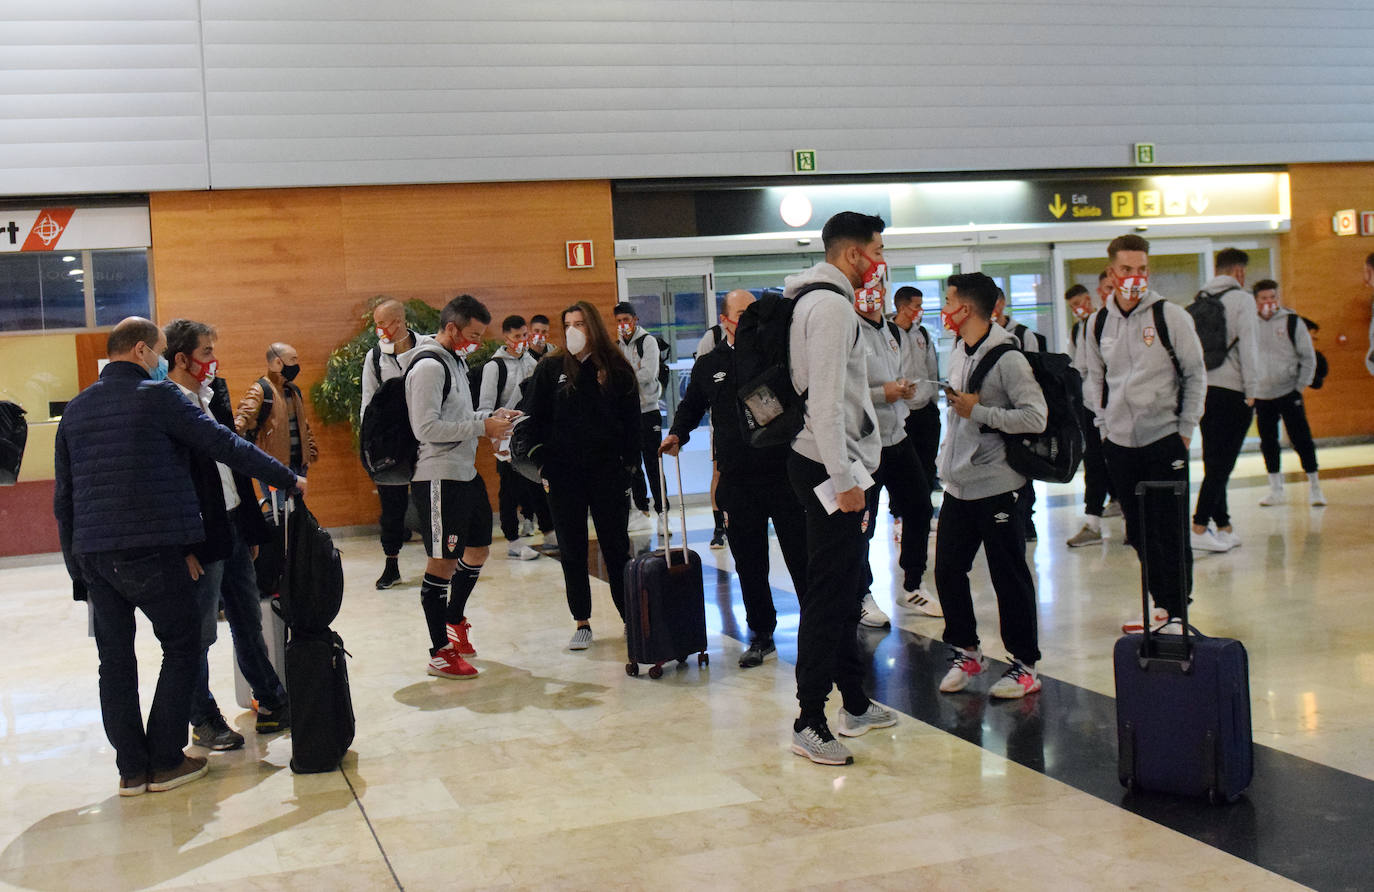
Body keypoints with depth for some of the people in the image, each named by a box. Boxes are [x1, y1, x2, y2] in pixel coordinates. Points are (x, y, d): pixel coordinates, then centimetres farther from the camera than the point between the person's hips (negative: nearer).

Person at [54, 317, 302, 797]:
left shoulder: (76, 408, 14)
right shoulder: (158, 396, -5)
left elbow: (63, 497, 16)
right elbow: (225, 446, -7)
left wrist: (75, 563, 21)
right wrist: (289, 479, 1)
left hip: (93, 554, 6)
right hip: (152, 550, -6)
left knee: (115, 659, 11)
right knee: (182, 647, 7)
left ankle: (132, 768, 14)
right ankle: (165, 762, 7)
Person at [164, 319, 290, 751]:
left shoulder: (214, 394, 10)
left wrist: (251, 526, 15)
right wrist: (184, 547, -19)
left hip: (234, 526, 8)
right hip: (201, 535, -8)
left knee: (249, 625, 17)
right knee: (199, 634, 6)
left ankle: (273, 704, 28)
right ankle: (204, 721, 19)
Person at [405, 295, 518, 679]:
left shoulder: (455, 360, 16)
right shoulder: (428, 366, -15)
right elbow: (427, 427, -22)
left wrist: (492, 415, 9)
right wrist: (482, 426, -19)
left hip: (466, 474, 10)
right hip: (438, 478, -10)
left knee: (477, 550, 20)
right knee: (443, 562, -3)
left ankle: (455, 619, 41)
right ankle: (440, 653, 5)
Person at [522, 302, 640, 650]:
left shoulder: (617, 370, 2)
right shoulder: (550, 369, 3)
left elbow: (632, 421, 5)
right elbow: (535, 418, 4)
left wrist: (630, 463, -1)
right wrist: (542, 462, -3)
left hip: (607, 471, -1)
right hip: (564, 474, 1)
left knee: (616, 546, 5)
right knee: (573, 550, 6)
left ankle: (631, 616, 14)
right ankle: (582, 622, 14)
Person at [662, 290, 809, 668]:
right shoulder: (708, 365, 10)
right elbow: (691, 406, 24)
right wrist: (677, 435, 7)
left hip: (785, 473, -2)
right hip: (737, 481, 2)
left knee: (802, 557, 1)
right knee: (749, 563, 9)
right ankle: (761, 636, 21)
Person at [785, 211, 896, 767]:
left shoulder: (819, 299, 17)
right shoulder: (830, 304, -15)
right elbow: (825, 400, -22)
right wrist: (845, 479, -23)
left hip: (837, 466, 11)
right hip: (832, 468, -11)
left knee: (846, 587, 17)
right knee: (829, 594, -7)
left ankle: (855, 704, 27)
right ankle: (808, 723, -2)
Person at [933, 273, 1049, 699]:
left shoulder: (1006, 357, -15)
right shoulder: (958, 352, 11)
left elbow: (1036, 417, -21)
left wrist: (979, 412, -20)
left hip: (997, 485, -8)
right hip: (958, 485, 8)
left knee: (1009, 575, 1)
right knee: (947, 569, 9)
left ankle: (1025, 664, 12)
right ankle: (965, 651, 26)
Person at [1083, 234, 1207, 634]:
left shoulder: (1170, 316, -6)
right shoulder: (1099, 323, 7)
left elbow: (1195, 374, -1)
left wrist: (1185, 428, -5)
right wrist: (1103, 422, 9)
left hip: (1165, 438, -4)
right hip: (1119, 443, 5)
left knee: (1170, 529, -3)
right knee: (1139, 531, 10)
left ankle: (1177, 609, 7)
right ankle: (1161, 605, 22)